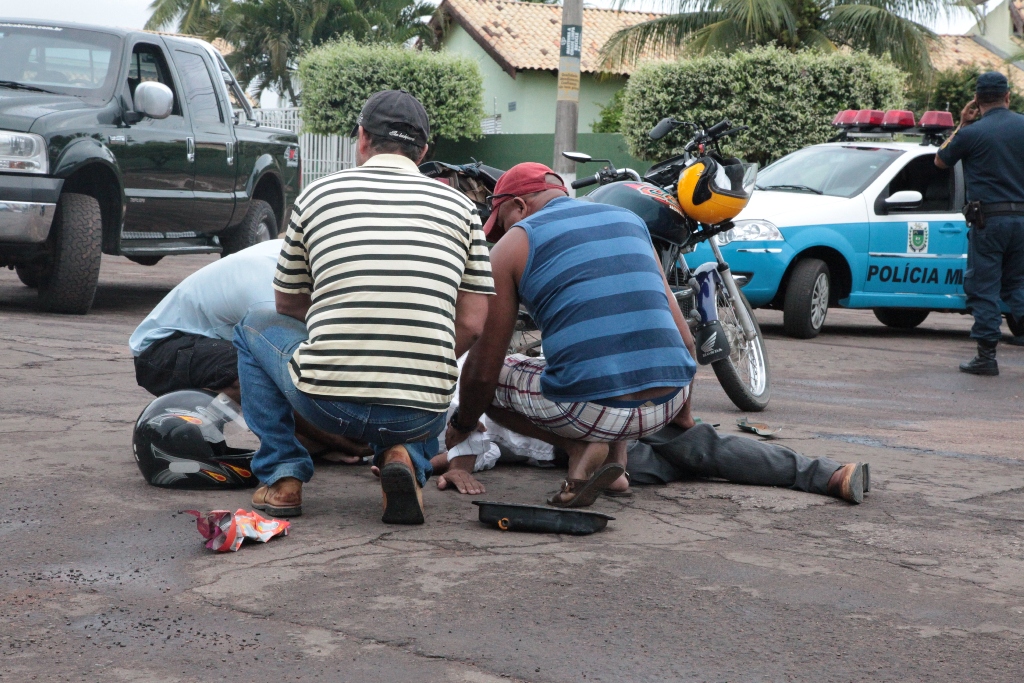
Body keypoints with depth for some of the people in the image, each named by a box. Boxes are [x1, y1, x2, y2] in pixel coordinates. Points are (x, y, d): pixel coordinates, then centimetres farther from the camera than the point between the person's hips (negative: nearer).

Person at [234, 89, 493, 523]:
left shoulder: (318, 195, 8)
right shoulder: (459, 207, 10)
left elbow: (288, 306, 19)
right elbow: (471, 325, 7)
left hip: (327, 402, -1)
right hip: (420, 414, 2)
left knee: (255, 327, 28)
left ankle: (281, 476, 17)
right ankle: (407, 459, 5)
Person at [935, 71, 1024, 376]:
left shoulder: (973, 133, -8)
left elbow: (940, 161, 9)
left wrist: (961, 125, 12)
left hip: (988, 218, -4)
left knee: (983, 287, 2)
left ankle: (987, 355, 1)